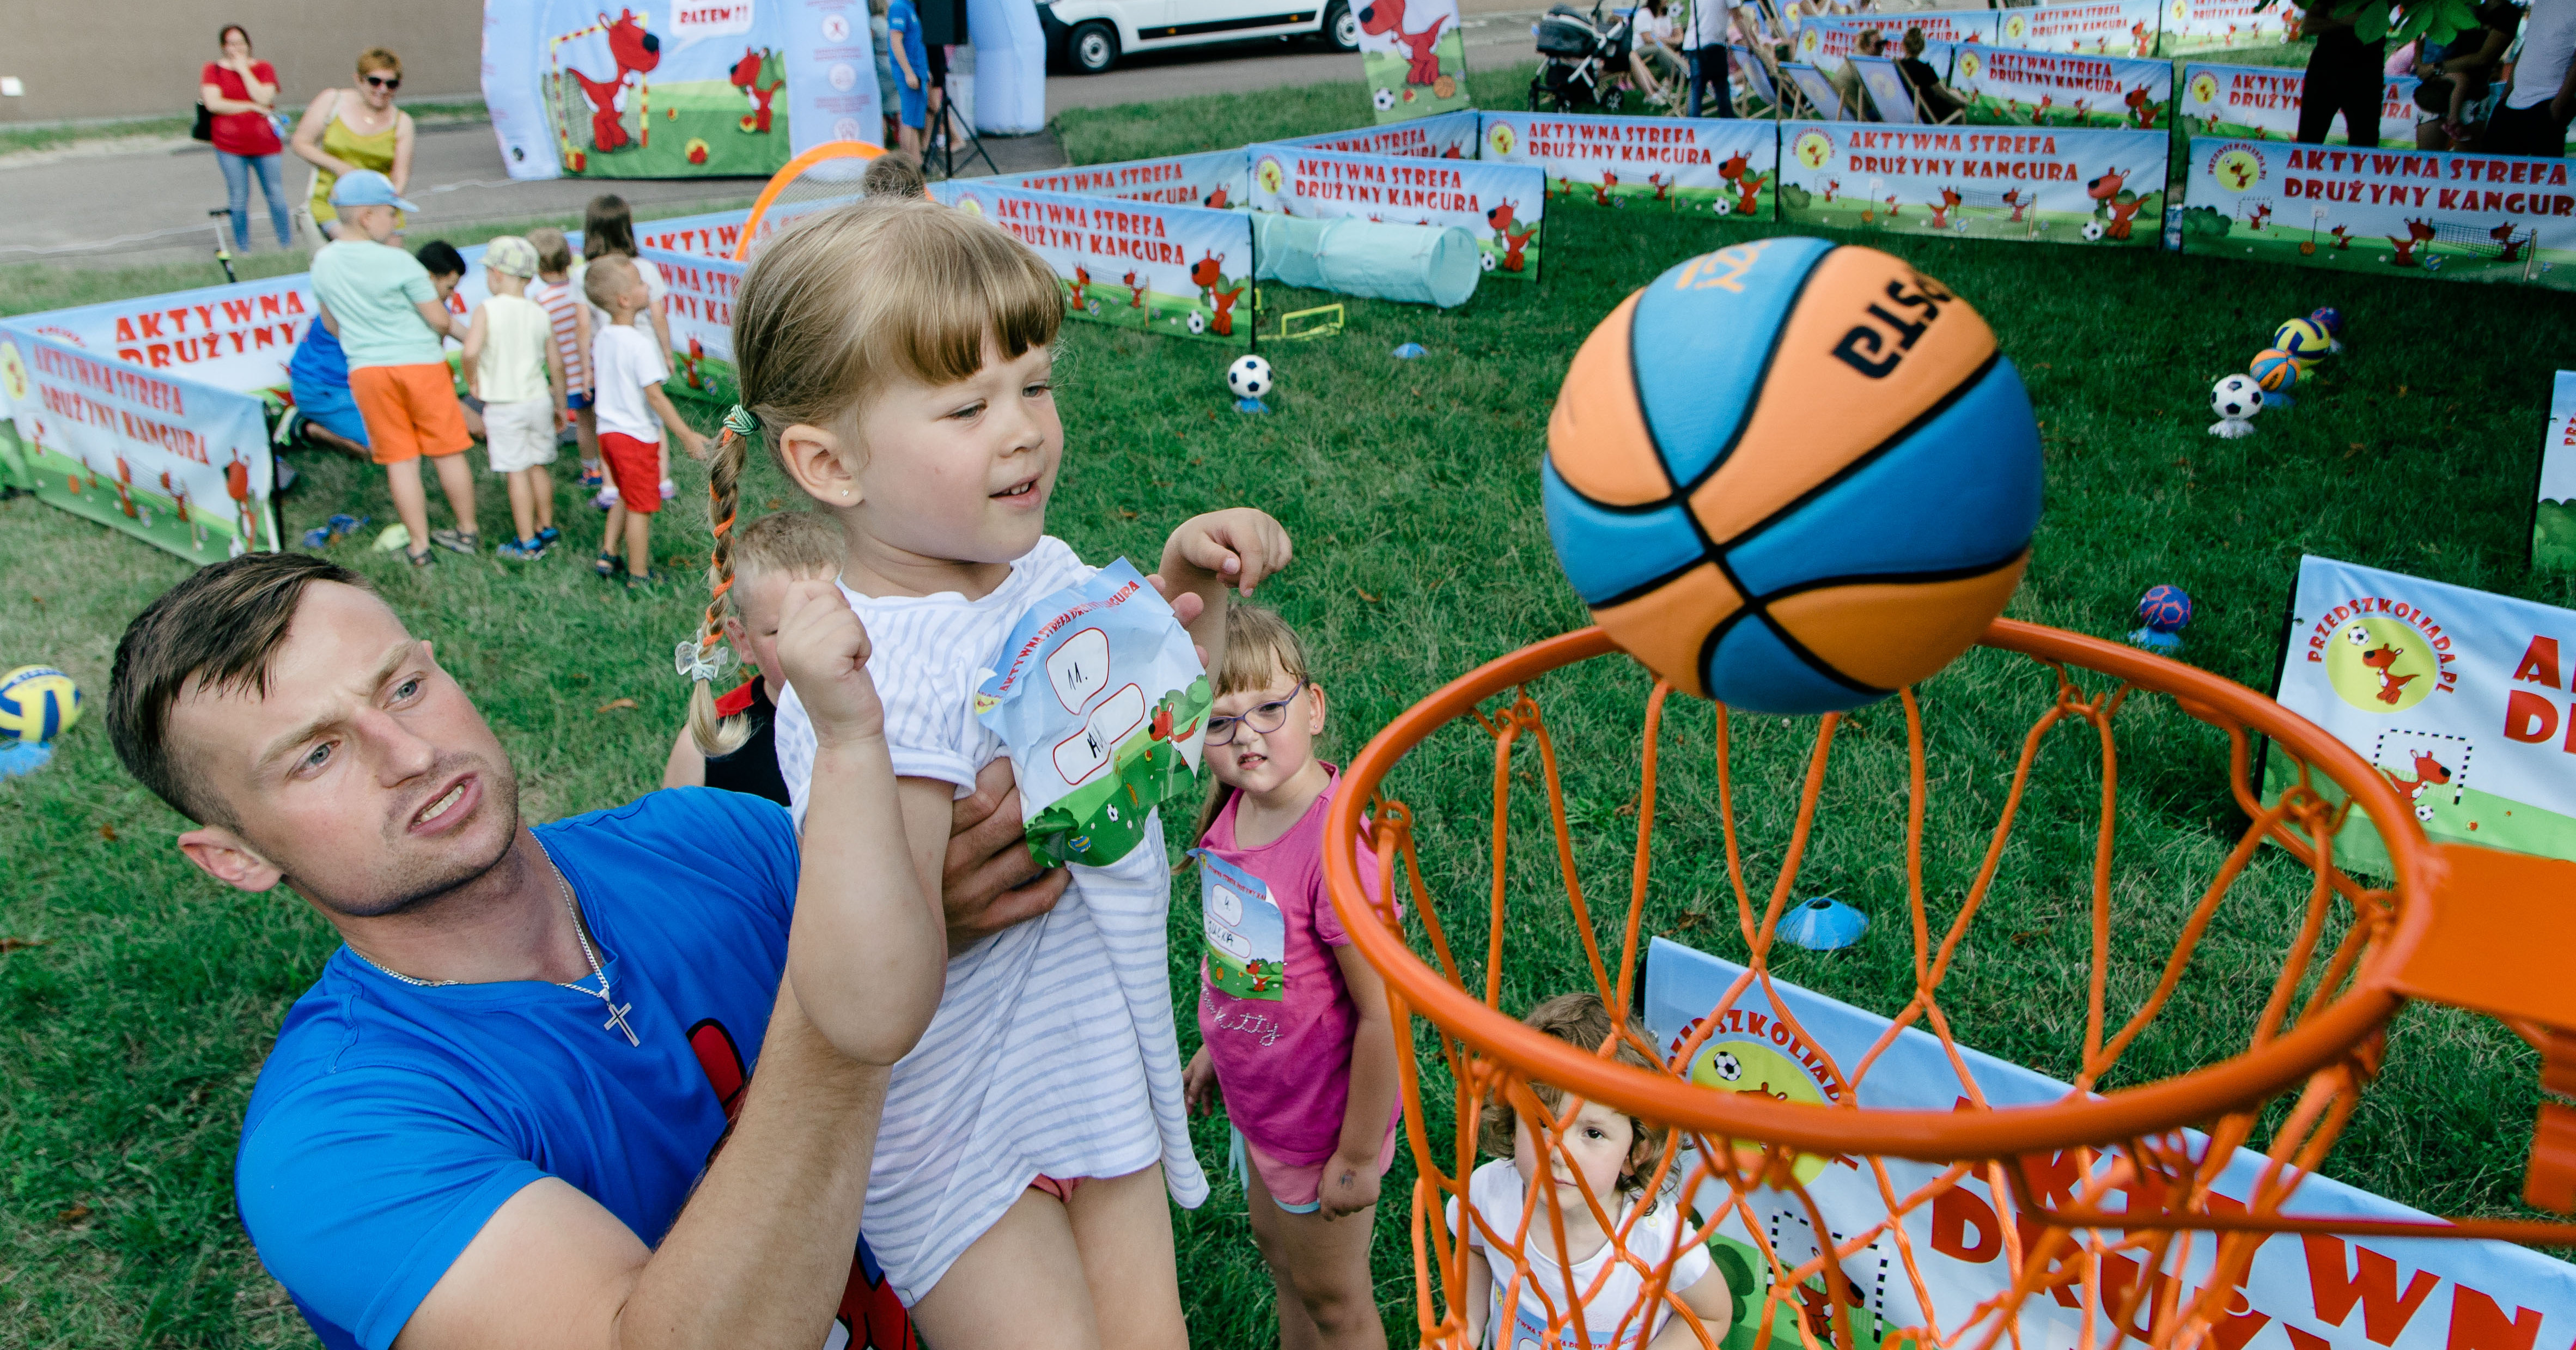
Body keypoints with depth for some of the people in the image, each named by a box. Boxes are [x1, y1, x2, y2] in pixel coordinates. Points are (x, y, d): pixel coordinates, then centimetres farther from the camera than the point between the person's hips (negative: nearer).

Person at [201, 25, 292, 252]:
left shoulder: (264, 68, 6)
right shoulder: (213, 70, 4)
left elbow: (264, 98, -10)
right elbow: (213, 104, -9)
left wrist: (243, 69, -7)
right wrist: (251, 107, -10)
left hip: (265, 144, 1)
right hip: (230, 147, -1)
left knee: (275, 195, 4)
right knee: (239, 200, 1)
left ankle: (288, 246, 14)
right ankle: (243, 251, 10)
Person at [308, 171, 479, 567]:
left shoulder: (322, 263, 3)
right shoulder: (399, 262, -15)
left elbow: (332, 324, 15)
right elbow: (439, 320, -11)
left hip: (366, 370, 4)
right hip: (420, 362, -4)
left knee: (400, 460, 8)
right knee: (447, 451, 10)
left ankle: (420, 545, 11)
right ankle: (468, 531, 20)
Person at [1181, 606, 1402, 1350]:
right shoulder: (1231, 811, -8)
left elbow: (1381, 1015, -27)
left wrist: (1359, 1157, -20)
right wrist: (1215, 1046, 18)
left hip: (1321, 1116, -7)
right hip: (1254, 1097, 8)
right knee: (1277, 1249, 30)